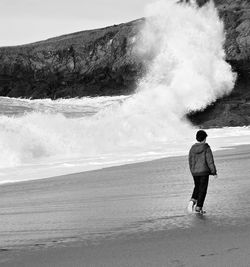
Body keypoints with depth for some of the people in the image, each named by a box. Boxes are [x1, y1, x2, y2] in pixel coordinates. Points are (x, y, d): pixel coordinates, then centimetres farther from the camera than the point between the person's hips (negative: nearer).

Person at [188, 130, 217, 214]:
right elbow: (210, 161, -13)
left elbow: (190, 160, 7)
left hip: (195, 172, 4)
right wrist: (214, 172, -5)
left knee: (197, 187, 23)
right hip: (204, 171, -4)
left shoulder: (192, 148, 1)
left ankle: (193, 200, 0)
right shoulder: (206, 148, -13)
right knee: (202, 189, 5)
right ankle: (198, 207, 5)